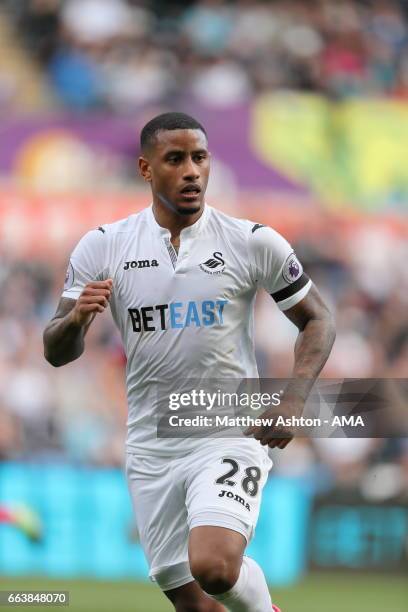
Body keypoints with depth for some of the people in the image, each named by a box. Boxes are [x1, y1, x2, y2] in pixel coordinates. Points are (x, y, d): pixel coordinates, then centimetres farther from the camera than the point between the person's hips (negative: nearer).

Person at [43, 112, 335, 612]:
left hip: (231, 435, -3)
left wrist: (293, 398, -10)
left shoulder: (254, 243, -4)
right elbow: (57, 353, 4)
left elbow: (316, 321, 6)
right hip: (151, 446, 3)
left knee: (213, 566, -25)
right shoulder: (102, 247, 1)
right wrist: (76, 317, -20)